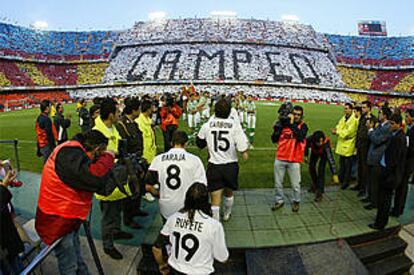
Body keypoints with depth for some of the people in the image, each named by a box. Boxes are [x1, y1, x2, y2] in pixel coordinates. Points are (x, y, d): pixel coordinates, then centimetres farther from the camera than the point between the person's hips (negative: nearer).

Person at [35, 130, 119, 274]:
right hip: (57, 221, -10)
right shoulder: (69, 153, -25)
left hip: (69, 219, 10)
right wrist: (108, 157, -22)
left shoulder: (74, 152, 7)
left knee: (78, 262, 23)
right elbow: (94, 178, -39)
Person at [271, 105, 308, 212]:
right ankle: (279, 201, 28)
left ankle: (296, 202, 28)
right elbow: (274, 139, 1)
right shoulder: (284, 123, 2)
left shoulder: (303, 126, -2)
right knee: (278, 182, 11)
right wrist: (277, 128, -14)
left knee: (295, 184, 6)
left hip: (294, 160, -2)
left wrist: (292, 123, -23)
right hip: (280, 159, 2)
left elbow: (300, 137, -23)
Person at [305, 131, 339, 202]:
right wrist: (306, 156, 0)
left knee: (321, 169, -16)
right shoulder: (309, 140, -38)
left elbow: (330, 159, -48)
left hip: (324, 153, -3)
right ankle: (315, 184, 34)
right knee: (311, 167, 4)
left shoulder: (326, 143, -45)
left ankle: (319, 192, -6)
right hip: (314, 152, 3)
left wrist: (334, 174, -51)